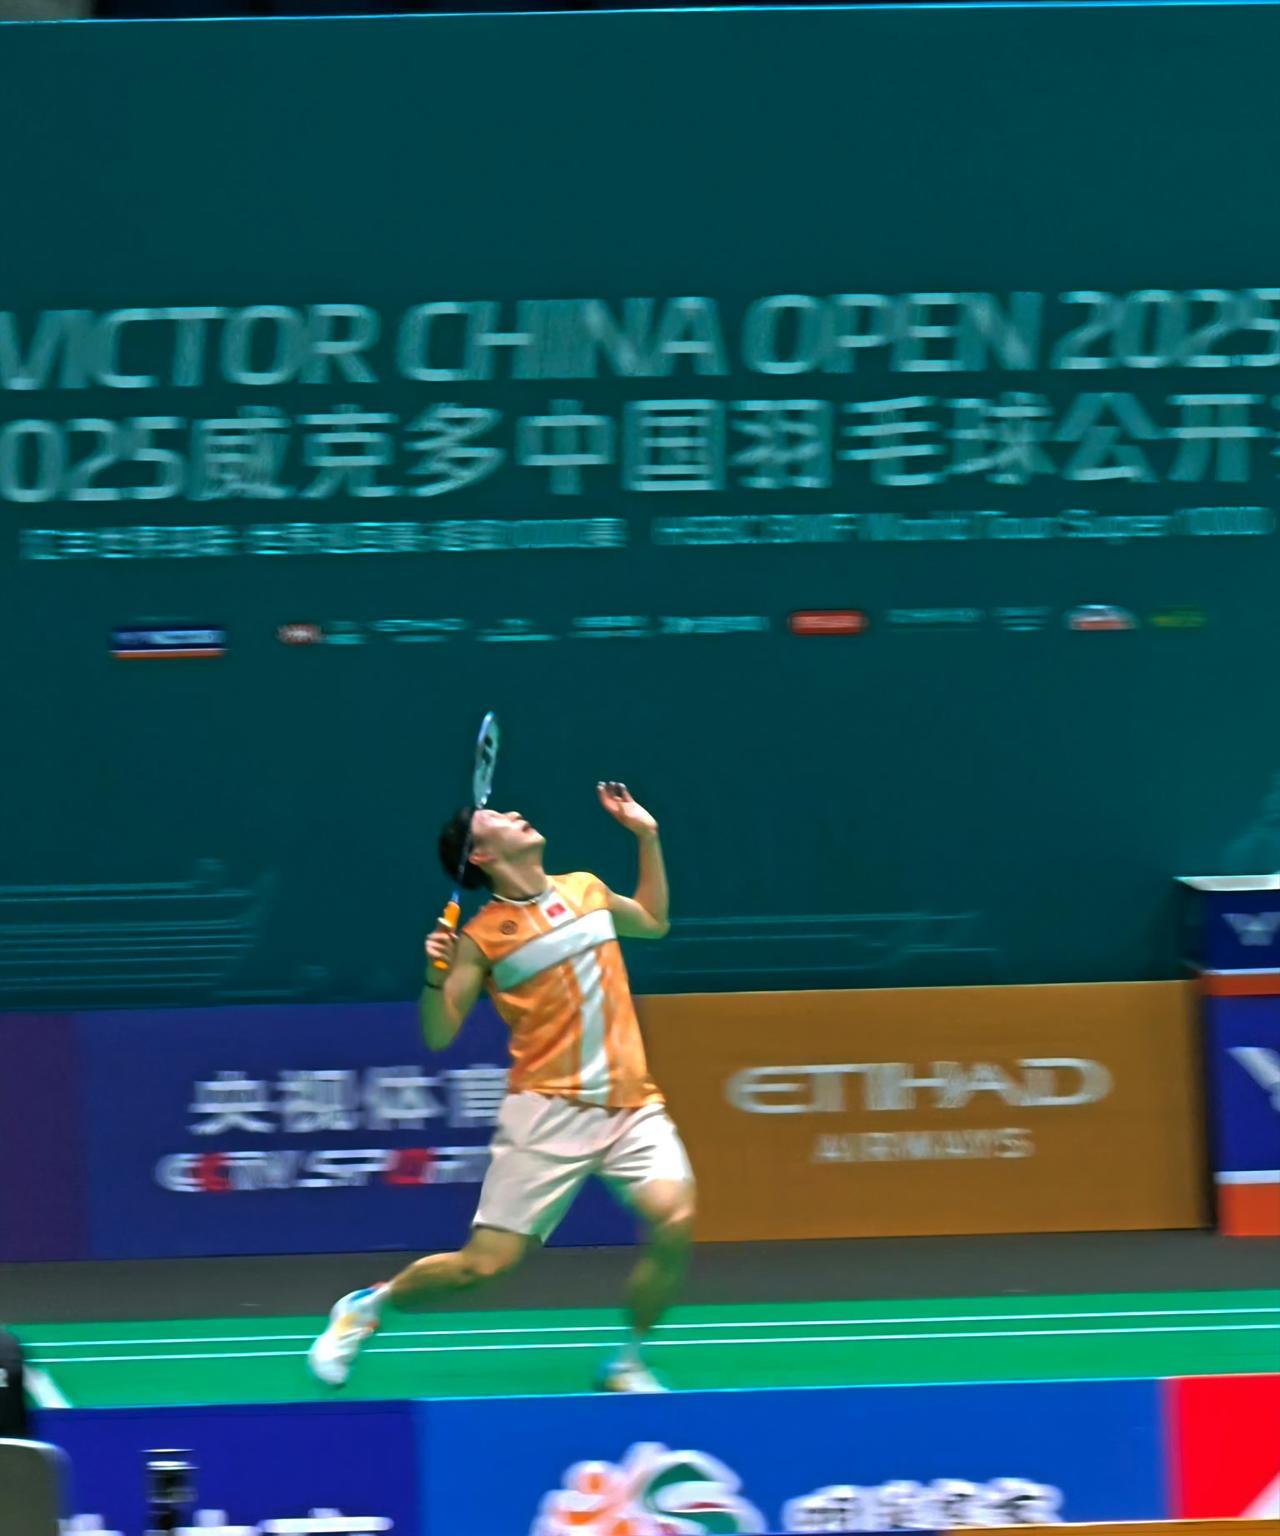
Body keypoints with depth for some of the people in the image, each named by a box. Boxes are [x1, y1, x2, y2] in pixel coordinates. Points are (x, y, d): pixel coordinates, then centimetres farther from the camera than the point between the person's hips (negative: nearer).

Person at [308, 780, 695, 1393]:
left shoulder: (587, 889, 11)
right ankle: (369, 1305, 24)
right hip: (548, 1108, -3)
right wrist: (435, 975, -19)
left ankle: (627, 1364, -1)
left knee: (673, 1218, -22)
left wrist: (647, 837, 22)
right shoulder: (482, 937, -3)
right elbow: (439, 1034, -1)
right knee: (485, 1263, -6)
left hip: (631, 1105, 3)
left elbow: (653, 921, 31)